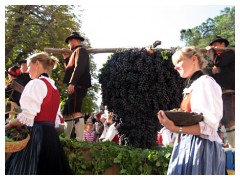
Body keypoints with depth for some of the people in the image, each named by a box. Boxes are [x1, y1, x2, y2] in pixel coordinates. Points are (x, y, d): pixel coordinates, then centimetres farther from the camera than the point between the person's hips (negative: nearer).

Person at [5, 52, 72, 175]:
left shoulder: (36, 83, -9)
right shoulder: (54, 88, 18)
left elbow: (27, 116, -18)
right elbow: (57, 120, 17)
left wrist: (7, 126, -4)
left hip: (36, 135, -9)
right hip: (50, 135, 9)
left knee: (26, 170, -5)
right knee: (48, 170, 12)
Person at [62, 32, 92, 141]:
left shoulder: (80, 50, -2)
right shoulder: (76, 52, 28)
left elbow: (79, 67, -18)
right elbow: (71, 68, 26)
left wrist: (72, 83, -25)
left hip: (78, 86, -10)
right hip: (75, 87, 10)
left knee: (75, 111, -17)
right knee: (67, 113, 12)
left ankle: (80, 139, -19)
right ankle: (66, 138, 17)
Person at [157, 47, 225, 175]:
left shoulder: (205, 83, -12)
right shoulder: (191, 87, 14)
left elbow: (209, 127, -19)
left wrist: (176, 129, -28)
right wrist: (174, 119, 3)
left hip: (201, 147, -8)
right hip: (187, 146, 8)